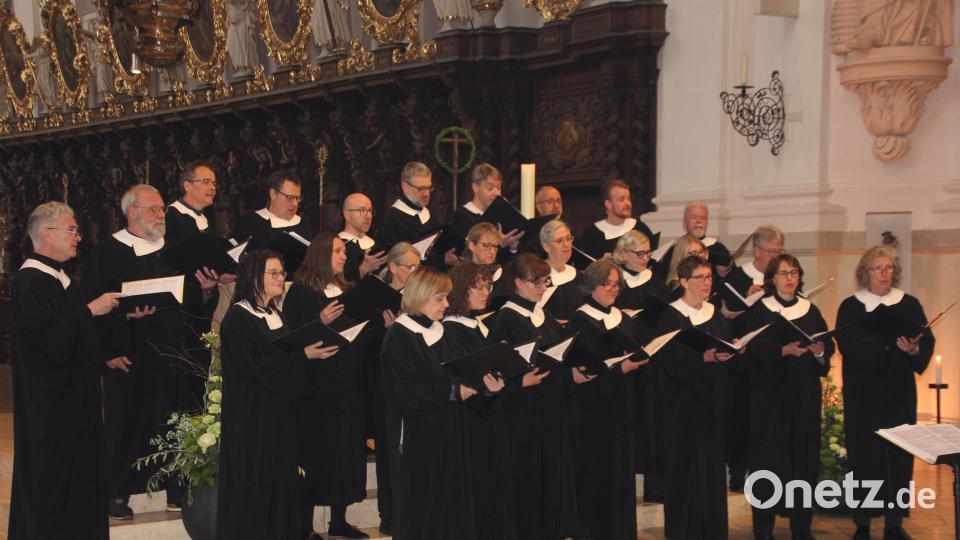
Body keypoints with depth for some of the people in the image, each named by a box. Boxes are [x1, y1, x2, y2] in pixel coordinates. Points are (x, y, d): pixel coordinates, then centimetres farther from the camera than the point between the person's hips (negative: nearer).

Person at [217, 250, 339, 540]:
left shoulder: (277, 316, 13)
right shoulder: (237, 319, -13)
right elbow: (258, 366, -20)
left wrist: (313, 351, 0)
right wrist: (304, 355, -21)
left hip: (280, 414, 8)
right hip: (251, 417, -8)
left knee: (282, 480, 8)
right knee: (254, 485, -3)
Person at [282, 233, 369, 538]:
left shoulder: (345, 290, 16)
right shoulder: (300, 292, -5)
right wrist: (320, 322, -26)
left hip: (348, 382, 7)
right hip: (318, 385, -7)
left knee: (347, 449, 9)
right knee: (316, 450, -4)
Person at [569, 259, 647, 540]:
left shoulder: (625, 320, 14)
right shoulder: (580, 322, -7)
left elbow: (636, 356, 14)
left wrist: (640, 359, -8)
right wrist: (621, 368, -23)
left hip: (622, 406, 6)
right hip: (593, 408, -6)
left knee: (622, 471, 7)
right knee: (596, 474, -4)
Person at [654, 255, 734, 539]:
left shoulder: (717, 316, 13)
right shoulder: (671, 316, -6)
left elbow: (728, 350, 11)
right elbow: (668, 358, -16)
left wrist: (731, 351, -11)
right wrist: (704, 358, -26)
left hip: (712, 399, 5)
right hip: (683, 400, -5)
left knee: (712, 462, 6)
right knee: (686, 465, -3)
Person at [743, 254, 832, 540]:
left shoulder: (811, 310, 11)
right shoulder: (759, 311, 0)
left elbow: (828, 345, 3)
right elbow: (759, 349, -13)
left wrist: (820, 350, -19)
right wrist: (785, 350, -30)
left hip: (805, 394, 3)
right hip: (770, 393, -3)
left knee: (804, 455, 2)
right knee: (769, 456, -4)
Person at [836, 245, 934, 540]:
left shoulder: (909, 304, 7)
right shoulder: (850, 306, 2)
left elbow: (928, 342, 0)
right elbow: (848, 344, -12)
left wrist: (914, 349, -23)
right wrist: (891, 342, -22)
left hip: (899, 392, 2)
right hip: (862, 393, -2)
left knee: (899, 454, 1)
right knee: (864, 453, -1)